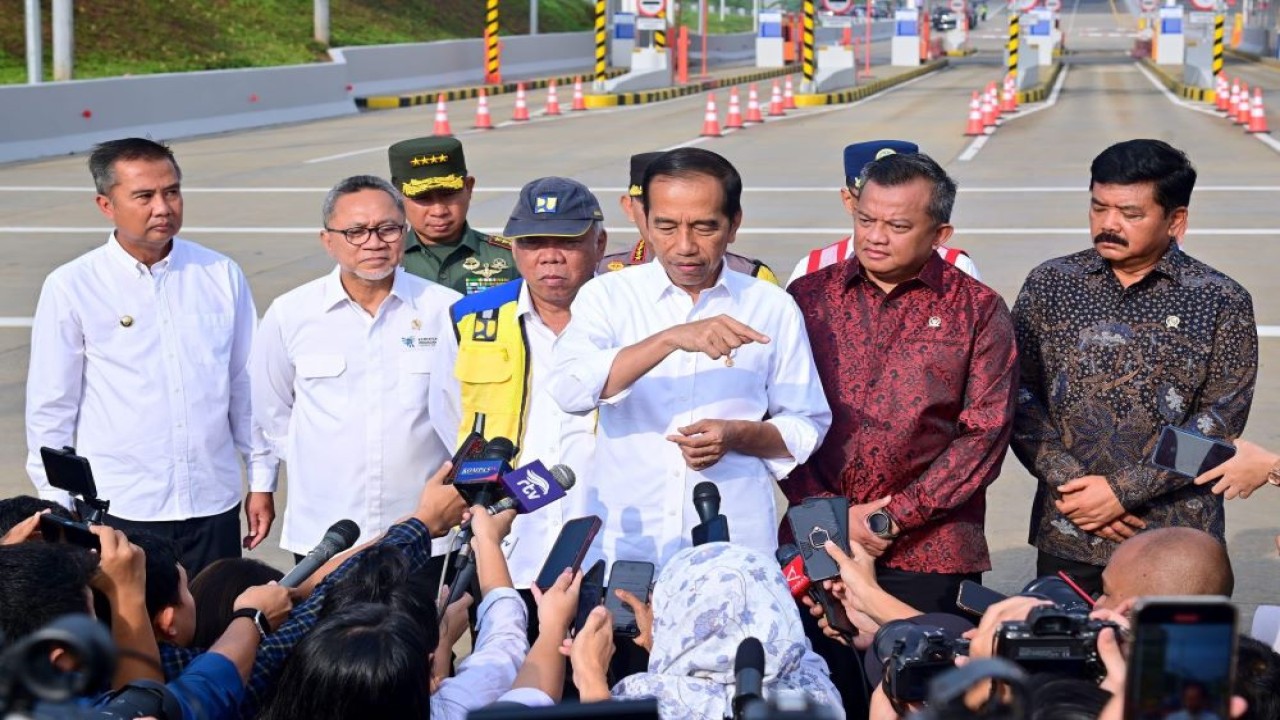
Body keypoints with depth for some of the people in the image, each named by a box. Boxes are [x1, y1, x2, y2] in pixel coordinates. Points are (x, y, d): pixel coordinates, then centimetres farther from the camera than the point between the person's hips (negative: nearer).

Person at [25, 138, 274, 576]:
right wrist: (60, 509, 1)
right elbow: (50, 410, 0)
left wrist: (262, 481, 10)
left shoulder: (222, 276, 4)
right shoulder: (71, 288, -4)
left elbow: (247, 386, 10)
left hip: (214, 506, 2)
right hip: (118, 510, -2)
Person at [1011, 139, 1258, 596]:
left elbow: (1222, 420, -7)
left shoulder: (1222, 302, -1)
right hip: (1066, 539, 2)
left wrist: (1121, 491, -13)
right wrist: (1068, 482, -11)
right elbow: (1019, 394, 3)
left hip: (1176, 543, -2)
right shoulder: (1049, 285, 6)